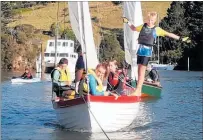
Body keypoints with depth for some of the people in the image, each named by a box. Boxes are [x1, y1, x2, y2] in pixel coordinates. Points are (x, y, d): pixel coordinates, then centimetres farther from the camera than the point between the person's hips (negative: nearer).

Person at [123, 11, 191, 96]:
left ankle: (137, 91, -11)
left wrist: (180, 39, 4)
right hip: (140, 49, 4)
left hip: (147, 51, -4)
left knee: (142, 71, -9)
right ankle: (139, 91, 13)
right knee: (139, 70, 7)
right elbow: (134, 28, 30)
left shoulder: (156, 29, 3)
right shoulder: (143, 26, 12)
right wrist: (128, 22, 24)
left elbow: (168, 34, 5)